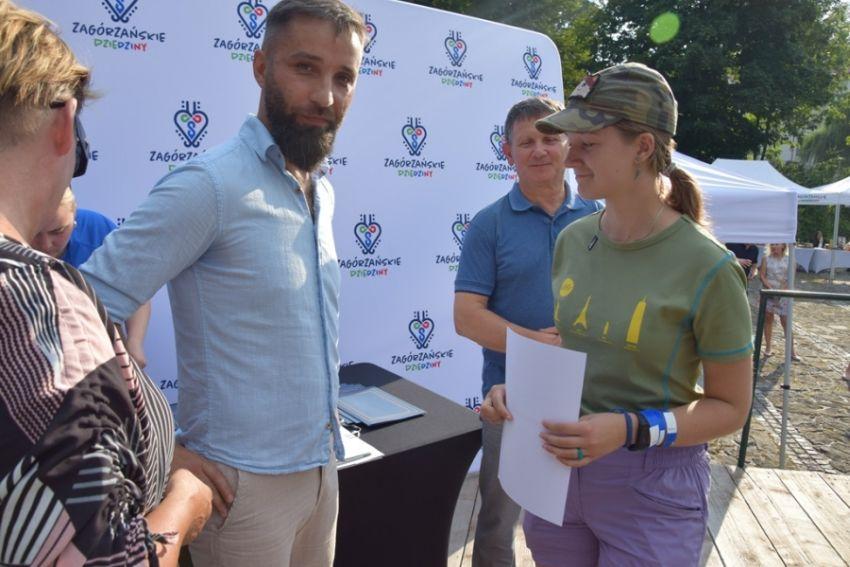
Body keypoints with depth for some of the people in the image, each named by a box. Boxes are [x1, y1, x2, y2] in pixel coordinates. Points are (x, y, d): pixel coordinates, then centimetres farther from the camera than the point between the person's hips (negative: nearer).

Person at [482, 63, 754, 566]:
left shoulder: (708, 268, -17)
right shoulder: (573, 240, -2)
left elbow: (731, 407, -9)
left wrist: (630, 430, -23)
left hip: (651, 488, -5)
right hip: (556, 468, 5)